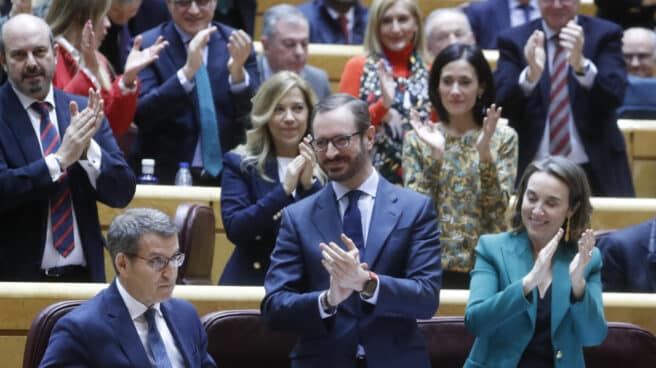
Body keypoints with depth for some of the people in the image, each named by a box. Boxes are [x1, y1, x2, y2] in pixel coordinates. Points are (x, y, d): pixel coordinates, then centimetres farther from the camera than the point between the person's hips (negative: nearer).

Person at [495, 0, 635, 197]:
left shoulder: (605, 34, 3)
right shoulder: (514, 40, 5)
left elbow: (614, 97, -10)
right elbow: (502, 105, -7)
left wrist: (581, 64, -28)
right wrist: (531, 74, -26)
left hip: (595, 171, 0)